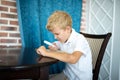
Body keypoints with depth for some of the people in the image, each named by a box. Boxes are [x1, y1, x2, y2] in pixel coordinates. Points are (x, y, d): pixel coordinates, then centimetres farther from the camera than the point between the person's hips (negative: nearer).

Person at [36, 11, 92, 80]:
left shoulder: (80, 39, -23)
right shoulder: (63, 38, -3)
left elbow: (72, 59, -41)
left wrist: (47, 53, -33)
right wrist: (53, 47, -10)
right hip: (67, 74, 6)